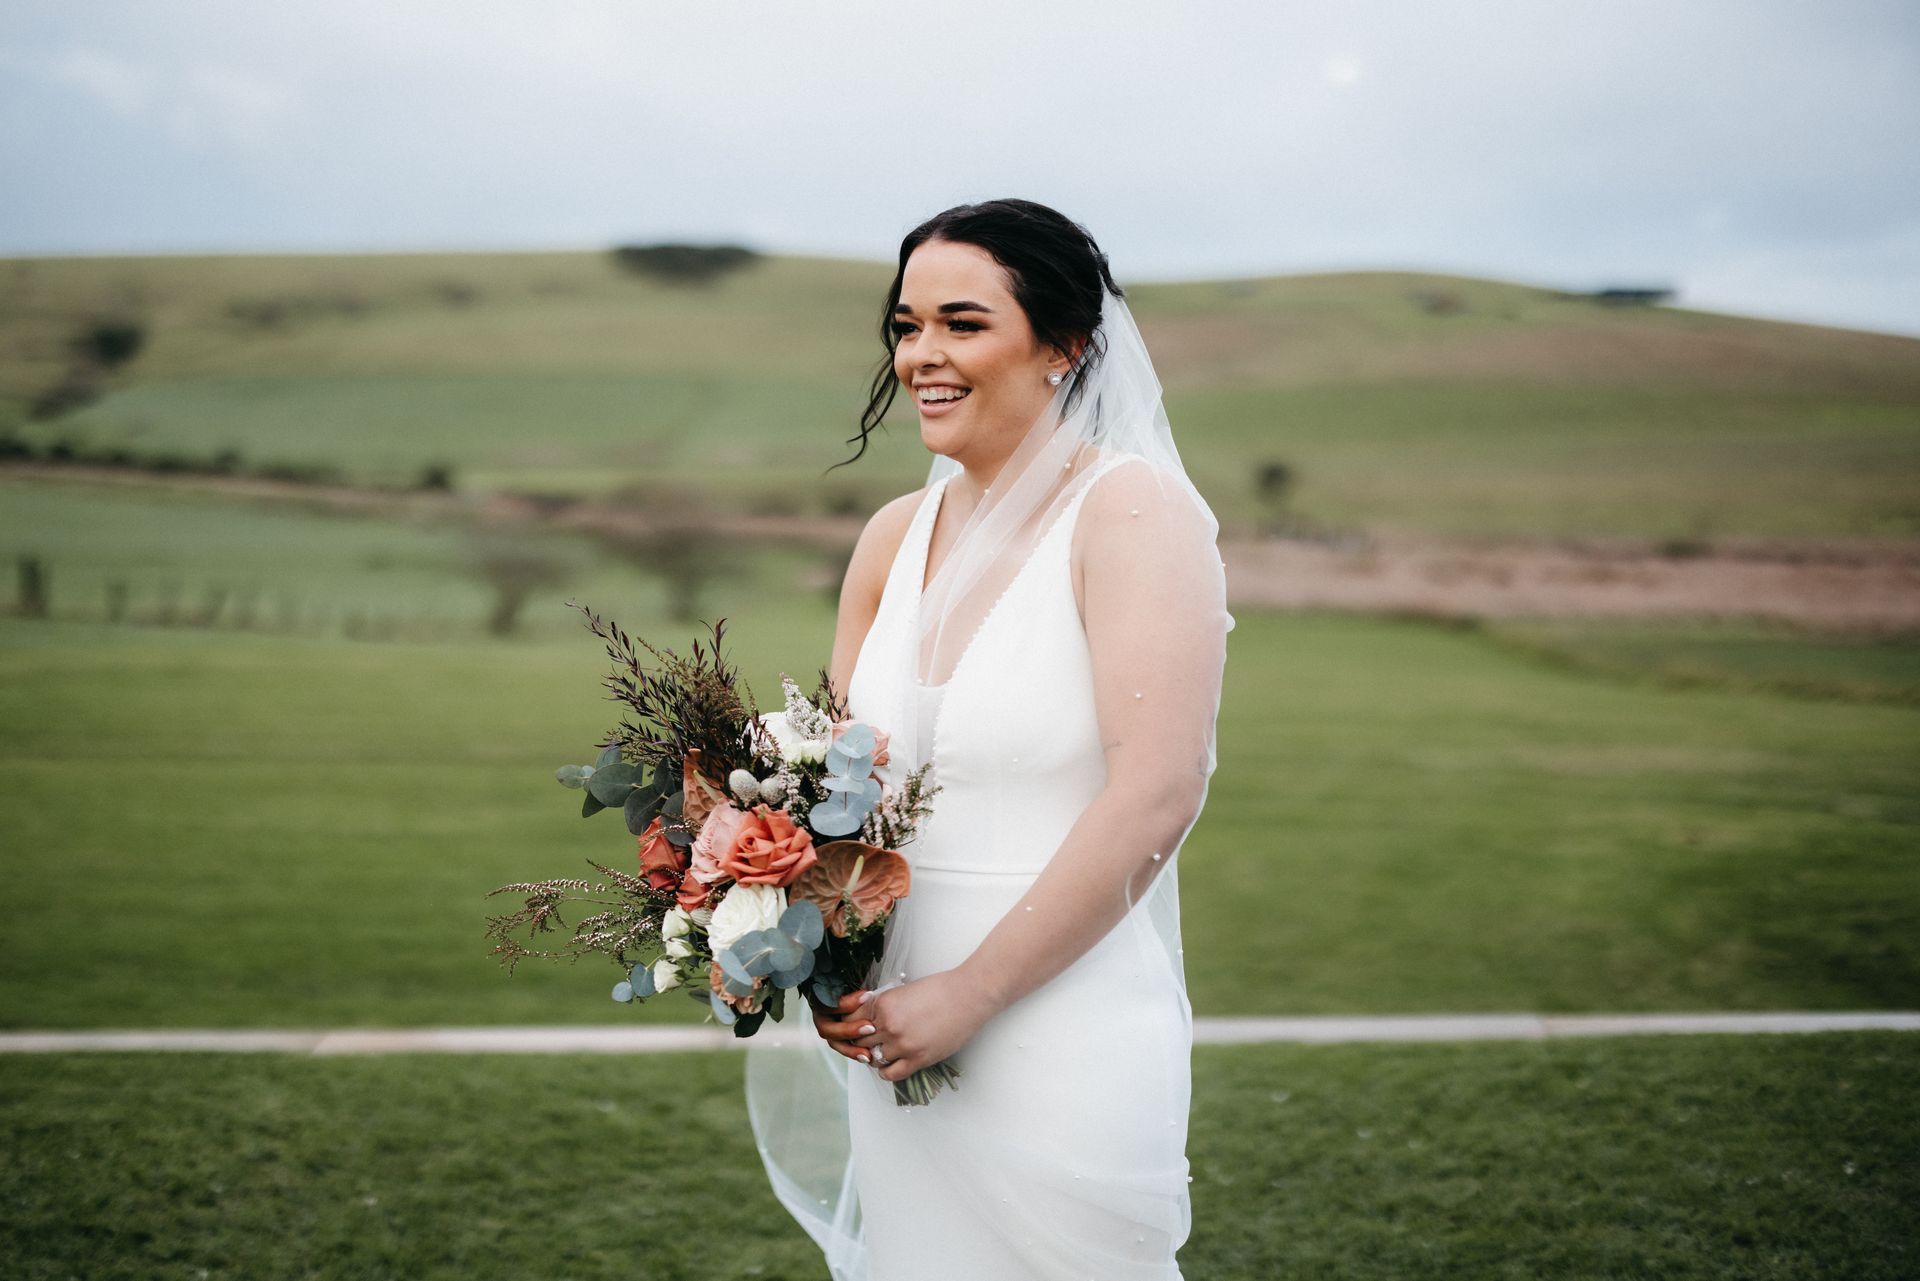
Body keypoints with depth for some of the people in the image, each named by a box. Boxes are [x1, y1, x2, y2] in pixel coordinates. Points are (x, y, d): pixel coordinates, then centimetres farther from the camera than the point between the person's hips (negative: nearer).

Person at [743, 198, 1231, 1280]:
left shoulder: (1133, 511, -12)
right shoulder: (897, 537, 7)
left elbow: (1157, 796, -20)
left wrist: (969, 993, -17)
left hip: (1064, 1050, -6)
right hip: (900, 1039, 6)